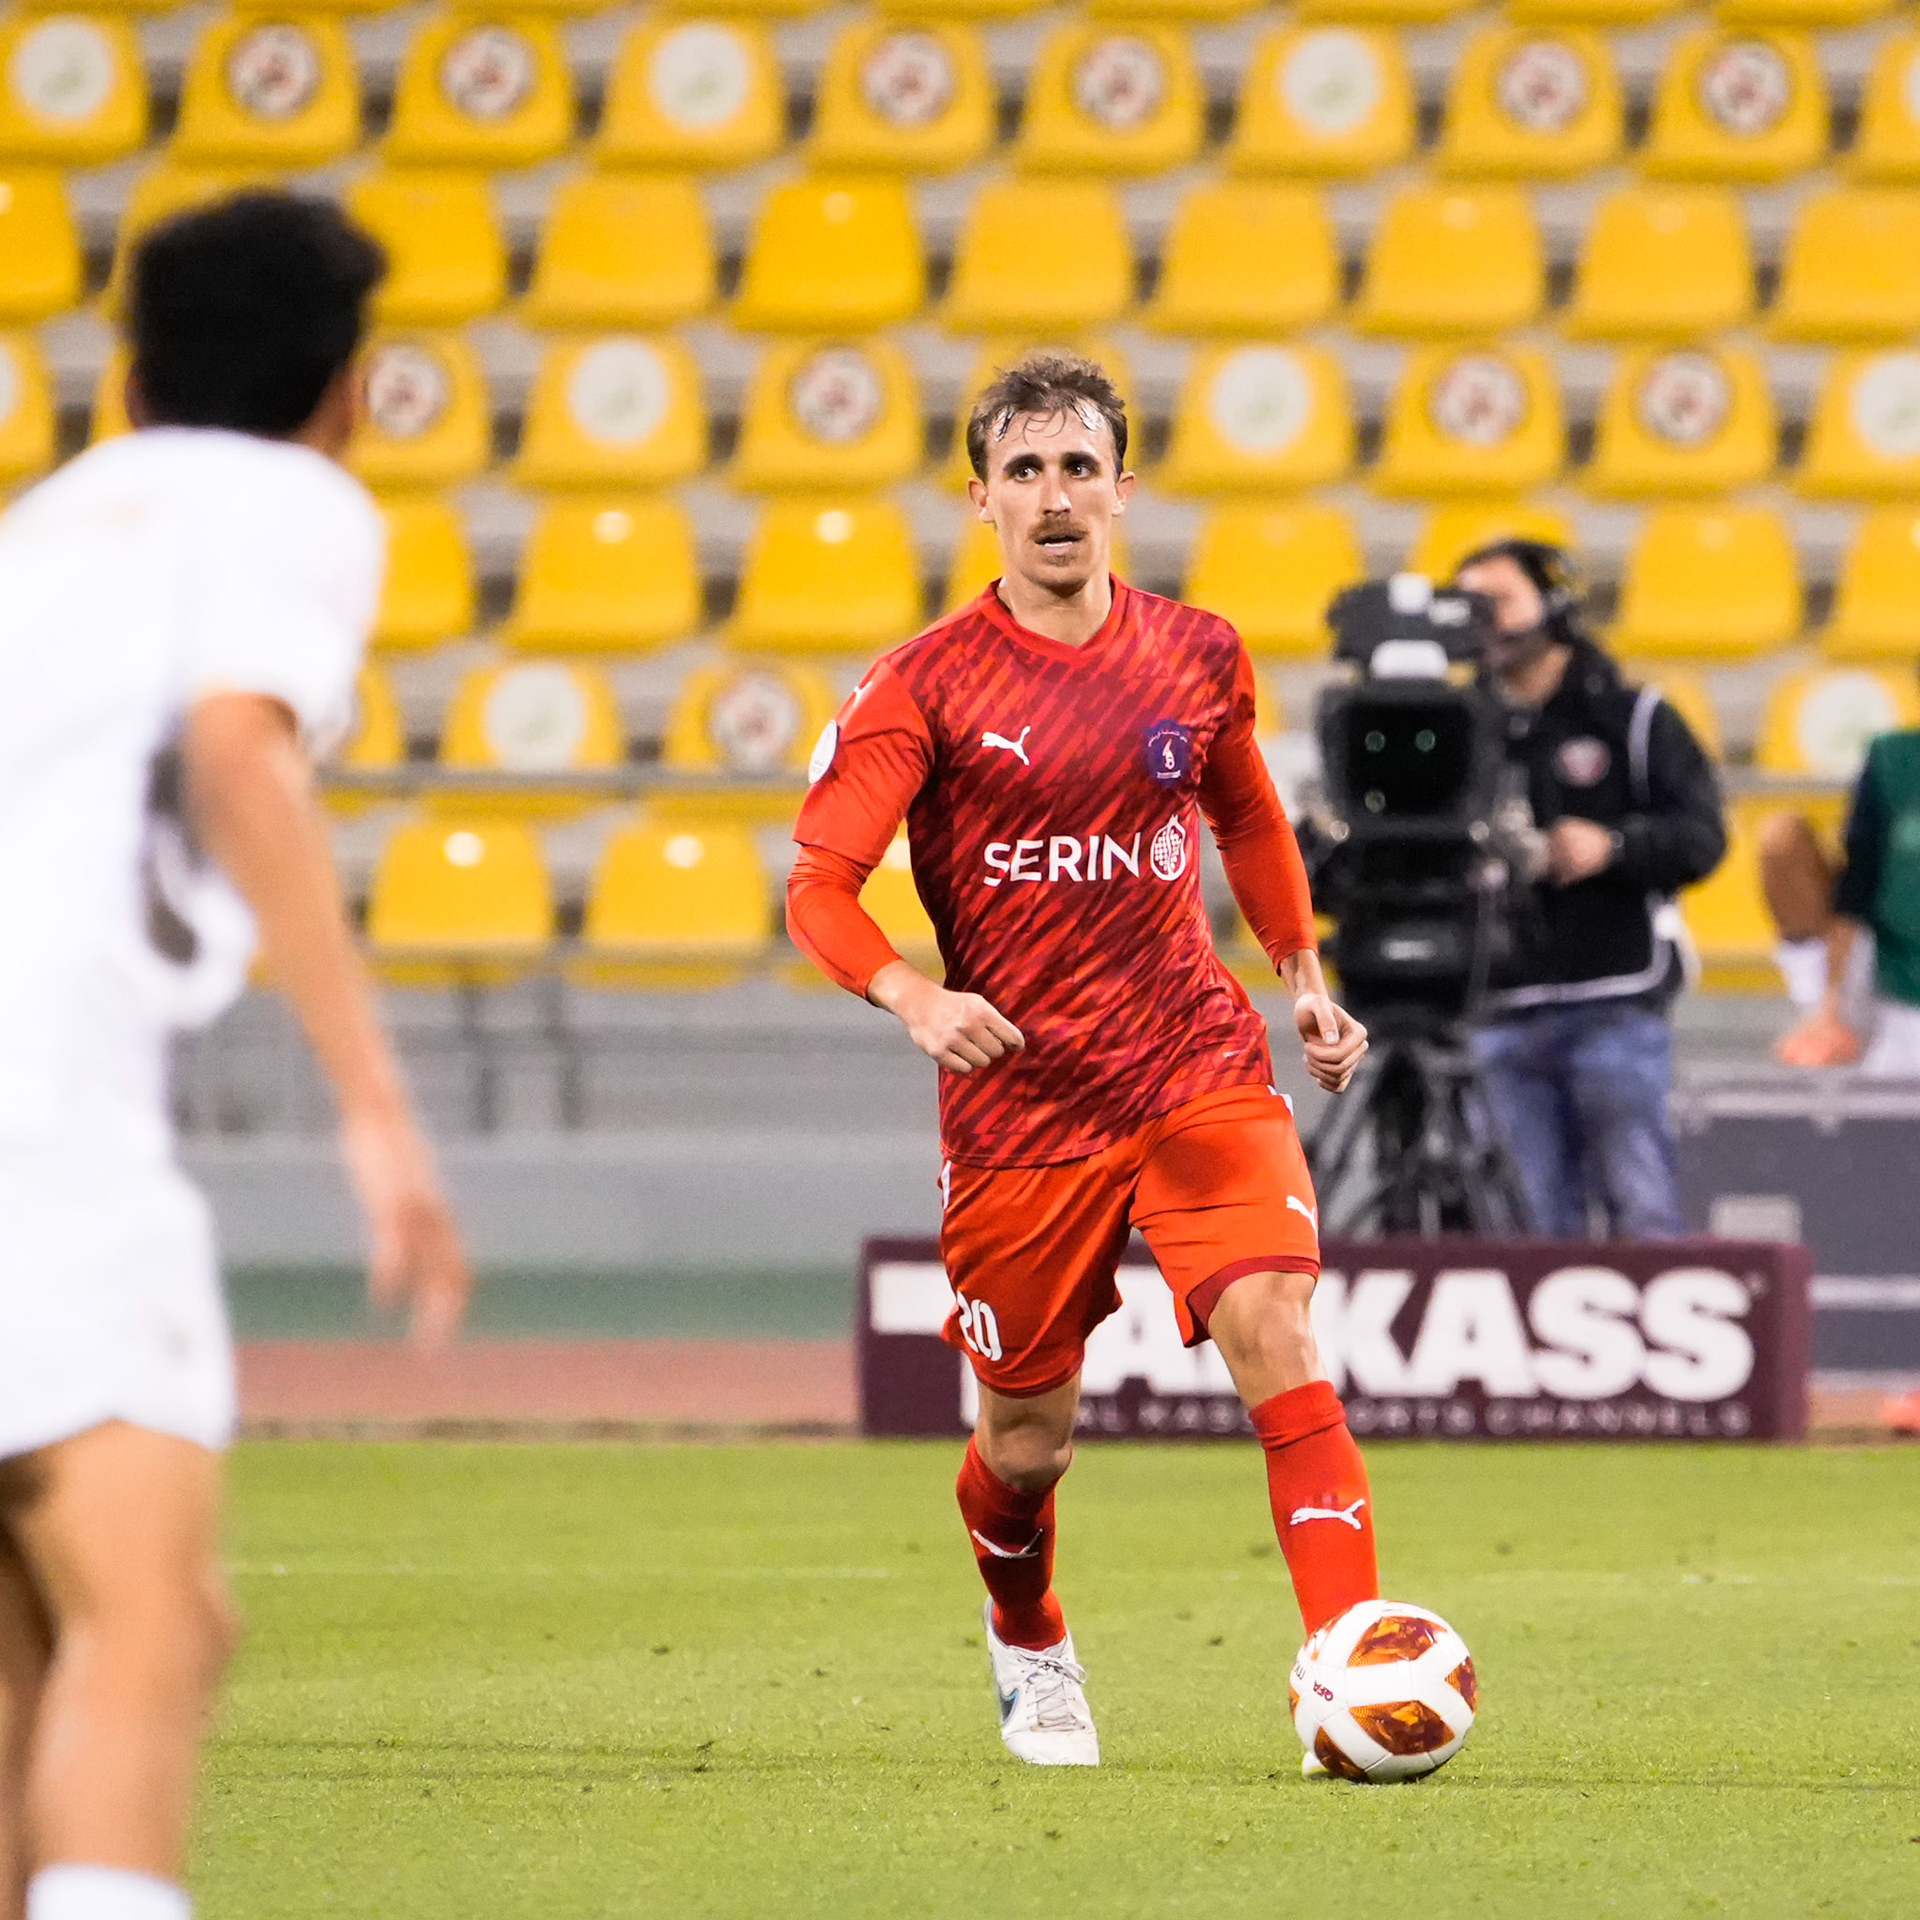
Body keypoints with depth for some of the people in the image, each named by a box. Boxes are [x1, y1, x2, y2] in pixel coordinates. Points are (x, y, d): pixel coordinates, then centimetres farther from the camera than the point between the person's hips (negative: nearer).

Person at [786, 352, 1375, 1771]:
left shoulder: (1198, 657, 6)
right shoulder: (928, 683, -5)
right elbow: (818, 885, -9)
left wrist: (1306, 981, 18)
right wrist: (912, 998, -27)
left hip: (1201, 1077, 1)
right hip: (1017, 1105, -1)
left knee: (1277, 1337, -21)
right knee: (1028, 1437, 9)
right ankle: (1031, 1654, 41)